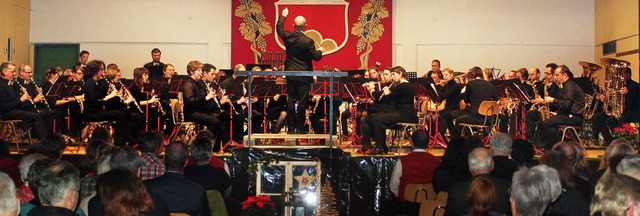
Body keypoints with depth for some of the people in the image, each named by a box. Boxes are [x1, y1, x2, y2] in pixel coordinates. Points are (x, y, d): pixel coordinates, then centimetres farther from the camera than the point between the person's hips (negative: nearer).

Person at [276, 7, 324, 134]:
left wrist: (283, 16, 31)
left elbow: (279, 28, 17)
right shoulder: (308, 41, -16)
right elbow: (316, 57, -12)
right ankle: (299, 128, 6)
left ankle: (291, 128, 12)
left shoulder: (288, 37, -4)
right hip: (304, 75, -4)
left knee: (291, 101, 9)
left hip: (290, 75, 4)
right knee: (302, 102, 3)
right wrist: (320, 51, 10)